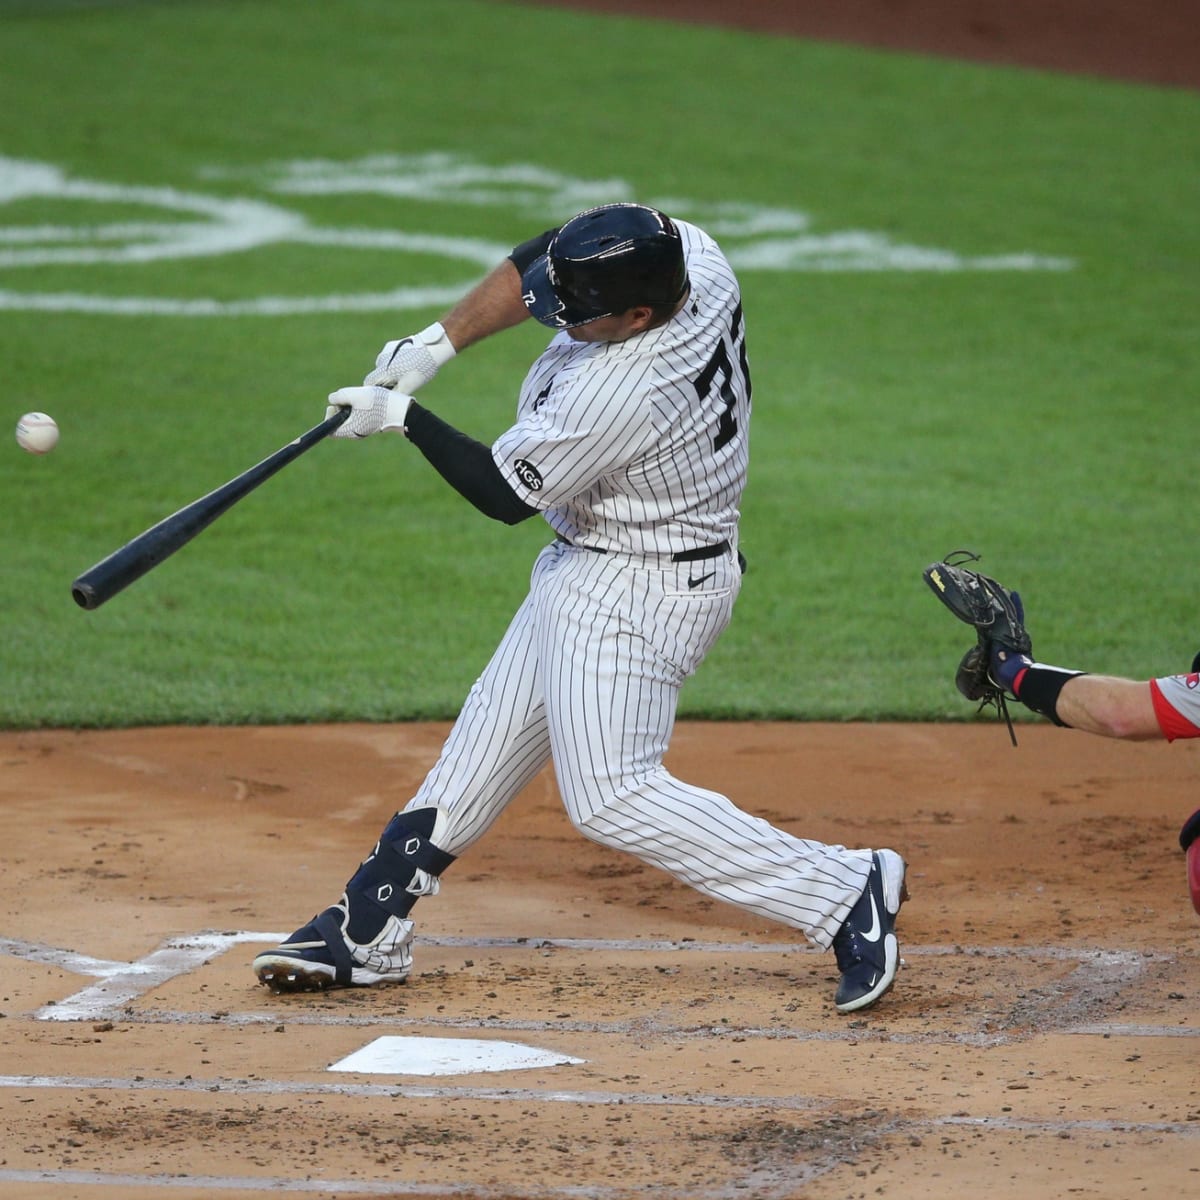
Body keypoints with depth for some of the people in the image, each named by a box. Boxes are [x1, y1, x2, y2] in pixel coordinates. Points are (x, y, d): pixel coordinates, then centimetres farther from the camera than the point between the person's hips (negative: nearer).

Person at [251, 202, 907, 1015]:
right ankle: (368, 932, 26)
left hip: (635, 592, -10)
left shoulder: (619, 395, -35)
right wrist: (434, 345, -3)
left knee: (611, 796, -10)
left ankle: (846, 891, -9)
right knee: (488, 740, 16)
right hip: (585, 568, 10)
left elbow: (505, 495, -19)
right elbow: (535, 263, 3)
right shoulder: (690, 254, -13)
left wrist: (401, 416, -9)